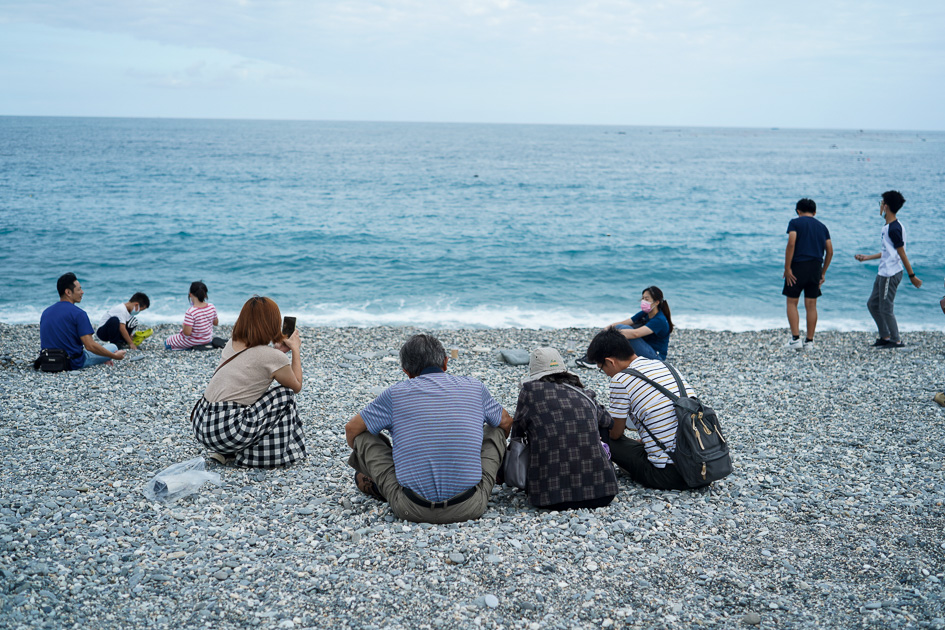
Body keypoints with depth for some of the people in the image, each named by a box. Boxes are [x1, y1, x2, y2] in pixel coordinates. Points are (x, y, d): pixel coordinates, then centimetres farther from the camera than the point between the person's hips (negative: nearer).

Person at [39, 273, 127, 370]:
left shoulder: (45, 312, 4)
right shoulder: (78, 313, -18)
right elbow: (90, 346, -22)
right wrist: (115, 356, -11)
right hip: (74, 364, -7)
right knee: (113, 347, 10)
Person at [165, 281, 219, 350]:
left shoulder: (190, 312, -31)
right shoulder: (211, 307, -14)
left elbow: (187, 333, -30)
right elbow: (216, 323, 2)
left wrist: (183, 326, -10)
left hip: (193, 341, -6)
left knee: (167, 342, 16)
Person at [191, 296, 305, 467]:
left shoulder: (231, 345, 11)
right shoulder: (273, 357, -10)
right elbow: (297, 386, 9)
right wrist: (296, 350, 18)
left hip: (200, 425, 8)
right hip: (226, 432, -8)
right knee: (285, 394, 6)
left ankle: (225, 453, 17)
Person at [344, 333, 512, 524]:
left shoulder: (396, 394, 0)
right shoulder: (474, 387, 5)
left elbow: (351, 429, 13)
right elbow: (506, 422, 24)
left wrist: (360, 457, 36)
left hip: (412, 509, -1)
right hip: (469, 508, 2)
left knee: (364, 436, 17)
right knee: (495, 431, 23)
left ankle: (383, 490, 42)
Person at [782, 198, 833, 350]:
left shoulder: (795, 222, 2)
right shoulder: (822, 227, 16)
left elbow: (791, 244, -13)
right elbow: (830, 251, 11)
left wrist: (787, 268, -12)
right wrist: (823, 273, 16)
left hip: (798, 265, -4)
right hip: (816, 267, 4)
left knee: (792, 303, 4)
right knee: (811, 305, 7)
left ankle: (796, 339, -5)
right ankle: (809, 341, 9)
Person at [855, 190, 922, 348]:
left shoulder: (894, 229, -19)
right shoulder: (888, 227, 12)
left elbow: (902, 254, -17)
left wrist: (912, 276, -13)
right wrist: (867, 257, 29)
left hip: (890, 274, -10)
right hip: (883, 273, 10)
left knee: (885, 308, -3)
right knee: (872, 304, 15)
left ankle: (896, 341, 8)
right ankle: (885, 337, 23)